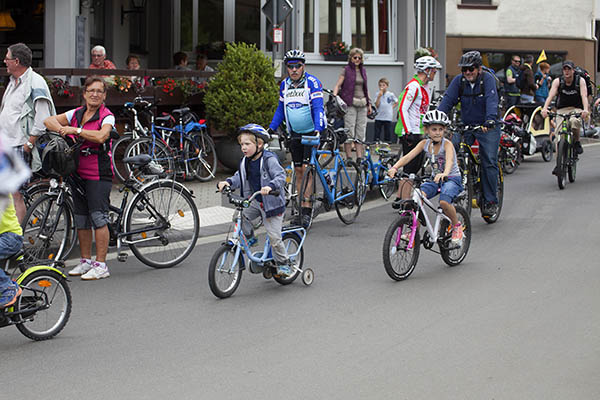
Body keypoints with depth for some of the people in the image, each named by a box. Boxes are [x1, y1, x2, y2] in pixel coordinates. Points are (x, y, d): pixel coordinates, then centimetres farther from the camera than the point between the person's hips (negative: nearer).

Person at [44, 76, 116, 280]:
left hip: (99, 174, -6)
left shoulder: (107, 116, -6)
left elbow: (101, 136, -25)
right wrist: (62, 130, -11)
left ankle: (101, 265, -4)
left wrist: (75, 130, -21)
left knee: (98, 217, -8)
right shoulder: (76, 114, 11)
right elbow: (50, 120, 8)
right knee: (81, 218, 11)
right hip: (78, 172, 6)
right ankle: (86, 261, 21)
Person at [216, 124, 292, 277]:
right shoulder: (245, 162, 4)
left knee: (274, 236, -7)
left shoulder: (269, 159, -18)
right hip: (254, 201, 7)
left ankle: (283, 263, 12)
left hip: (271, 202, -7)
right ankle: (249, 238, 9)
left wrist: (270, 186, -46)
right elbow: (239, 178, 7)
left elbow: (281, 176, -27)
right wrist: (228, 182, -14)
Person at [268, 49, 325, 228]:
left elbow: (318, 107, -19)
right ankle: (301, 208, 11)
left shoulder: (312, 82, -12)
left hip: (312, 132, -5)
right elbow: (281, 108, 16)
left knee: (306, 169, -12)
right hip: (295, 133, 5)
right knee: (298, 171, 6)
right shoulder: (285, 85, 6)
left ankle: (307, 209, -10)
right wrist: (271, 128, 8)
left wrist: (318, 128, -32)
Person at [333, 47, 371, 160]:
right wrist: (334, 96, -20)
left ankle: (360, 158, 7)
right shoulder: (346, 70, 2)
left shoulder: (363, 70, 16)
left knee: (361, 131, 4)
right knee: (349, 131, -8)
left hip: (362, 104, 5)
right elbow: (338, 85, -4)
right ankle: (349, 157, -3)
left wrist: (369, 104, 19)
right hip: (350, 103, -5)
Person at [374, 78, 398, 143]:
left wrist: (392, 108, 0)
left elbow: (397, 102, 12)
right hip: (378, 117, 1)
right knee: (377, 134, 2)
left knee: (387, 135, 3)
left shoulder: (391, 94, -1)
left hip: (387, 117, -1)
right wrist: (379, 97, -14)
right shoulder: (378, 94, 2)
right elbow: (377, 105, -7)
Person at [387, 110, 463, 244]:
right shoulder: (424, 144, -3)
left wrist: (444, 173, -59)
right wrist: (395, 167, -34)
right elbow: (408, 156, -15)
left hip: (452, 179, -4)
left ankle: (457, 226, -5)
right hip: (435, 179, 4)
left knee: (444, 201, -32)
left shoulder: (447, 144, -16)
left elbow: (449, 160, -37)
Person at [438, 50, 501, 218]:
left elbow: (491, 100, -28)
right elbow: (448, 99, -12)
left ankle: (490, 202, -1)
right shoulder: (459, 80, -3)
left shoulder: (487, 79, -14)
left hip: (487, 128, -4)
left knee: (489, 162, -9)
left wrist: (490, 120, -45)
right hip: (465, 126, 4)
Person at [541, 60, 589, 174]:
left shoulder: (580, 80, -7)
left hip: (576, 109, -1)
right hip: (562, 110, 1)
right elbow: (551, 95, -18)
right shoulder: (557, 81, -5)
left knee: (574, 121, -37)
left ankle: (577, 142, -7)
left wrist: (585, 109, -40)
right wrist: (545, 108, -37)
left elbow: (584, 96, -21)